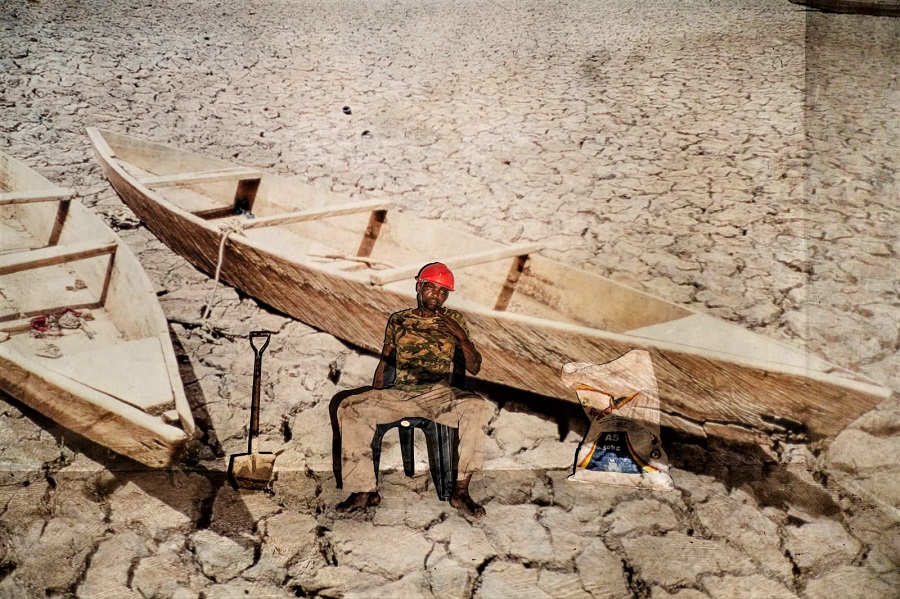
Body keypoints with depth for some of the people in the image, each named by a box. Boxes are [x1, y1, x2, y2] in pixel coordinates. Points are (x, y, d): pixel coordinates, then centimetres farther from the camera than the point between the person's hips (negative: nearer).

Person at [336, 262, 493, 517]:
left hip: (439, 394, -1)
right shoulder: (398, 320, 15)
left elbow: (475, 367, 7)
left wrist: (461, 335, -9)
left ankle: (461, 490, -28)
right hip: (399, 392, 2)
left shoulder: (454, 320, 11)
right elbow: (384, 362, 18)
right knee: (349, 407, -22)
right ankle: (364, 490, -18)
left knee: (478, 407, -33)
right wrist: (375, 401, 4)